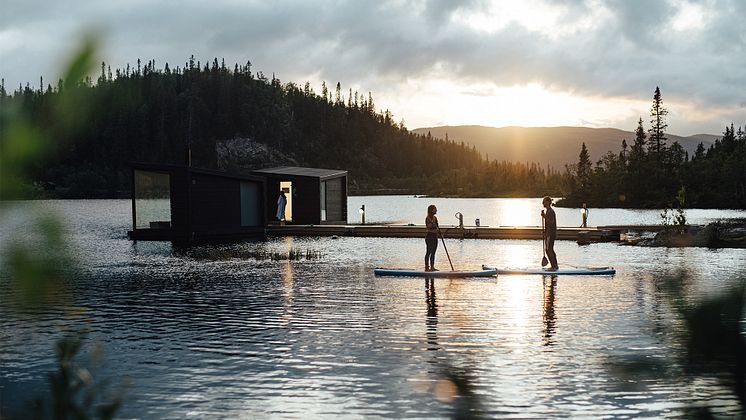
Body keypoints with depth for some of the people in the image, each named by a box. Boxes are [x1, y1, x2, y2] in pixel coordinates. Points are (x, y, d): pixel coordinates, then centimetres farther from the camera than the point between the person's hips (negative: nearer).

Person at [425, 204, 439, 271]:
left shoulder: (435, 218, 12)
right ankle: (426, 267, 1)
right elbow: (428, 227, -22)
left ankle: (432, 267, 15)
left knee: (433, 252, 10)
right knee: (428, 252, -4)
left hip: (435, 237, 8)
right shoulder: (428, 218, -12)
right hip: (429, 236, -8)